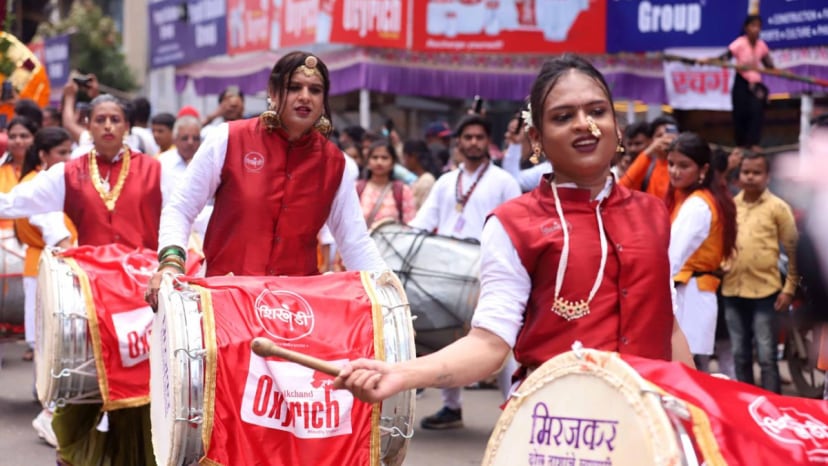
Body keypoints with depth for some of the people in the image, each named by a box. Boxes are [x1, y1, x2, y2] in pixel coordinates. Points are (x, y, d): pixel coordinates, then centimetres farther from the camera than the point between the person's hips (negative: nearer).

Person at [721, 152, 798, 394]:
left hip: (765, 292, -4)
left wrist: (789, 289, -5)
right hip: (732, 291, 4)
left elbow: (793, 250, -2)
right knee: (740, 356, 13)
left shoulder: (778, 207, -4)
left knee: (767, 357, -2)